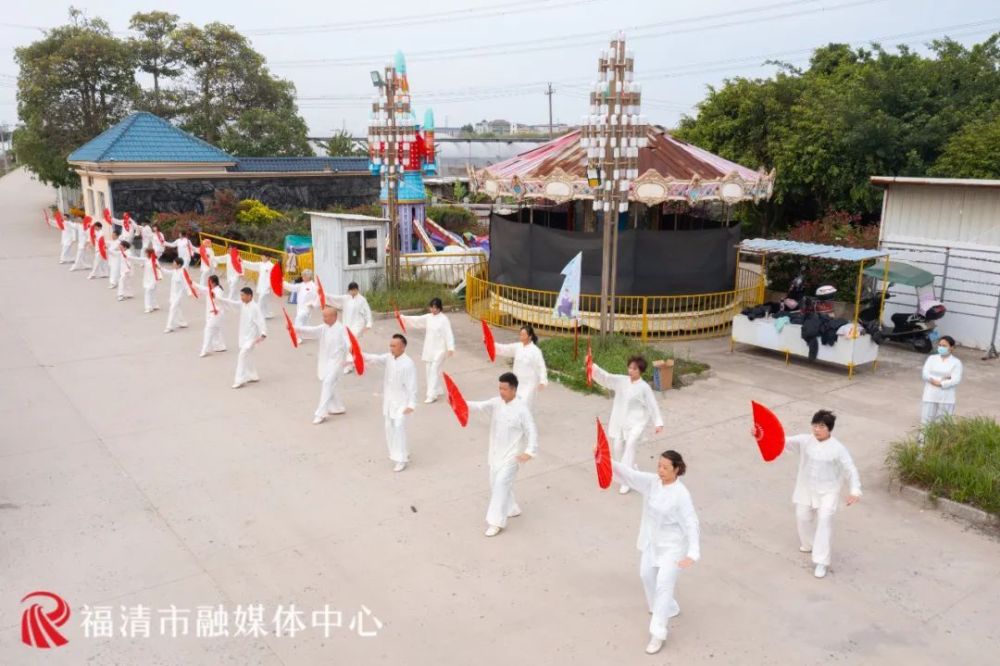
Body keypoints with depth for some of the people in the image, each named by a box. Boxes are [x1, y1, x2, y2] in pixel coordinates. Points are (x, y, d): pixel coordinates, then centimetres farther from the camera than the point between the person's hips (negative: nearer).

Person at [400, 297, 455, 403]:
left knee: (434, 370, -10)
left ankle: (432, 394, -8)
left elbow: (448, 334, -16)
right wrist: (403, 317, 0)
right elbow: (416, 320, 9)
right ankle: (439, 390, 26)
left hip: (439, 349, -7)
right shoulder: (428, 317, 6)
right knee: (429, 370, 12)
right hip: (429, 348, 7)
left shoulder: (444, 319, -12)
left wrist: (450, 348, -24)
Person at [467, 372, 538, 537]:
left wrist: (529, 451, -26)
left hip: (511, 454, -7)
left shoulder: (521, 409, -17)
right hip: (496, 453, 7)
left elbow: (532, 431, -16)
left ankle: (496, 522, -3)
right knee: (495, 483, 16)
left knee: (501, 483, -12)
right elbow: (480, 406, -10)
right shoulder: (496, 402, 0)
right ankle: (511, 509, 38)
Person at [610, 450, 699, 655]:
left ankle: (657, 634, 1)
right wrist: (608, 461, -31)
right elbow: (629, 474, -15)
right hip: (652, 542, 7)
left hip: (672, 546, -7)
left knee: (663, 585, -9)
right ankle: (667, 608, 48)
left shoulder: (681, 494, -26)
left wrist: (692, 553, -32)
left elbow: (691, 524, -24)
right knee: (646, 575, 22)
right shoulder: (652, 482, -9)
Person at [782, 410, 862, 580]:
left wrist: (855, 491, -28)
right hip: (806, 489, 4)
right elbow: (784, 441, -13)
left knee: (824, 521, -15)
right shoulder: (805, 441, -8)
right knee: (802, 517, 17)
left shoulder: (838, 449, -15)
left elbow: (851, 470, -14)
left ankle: (821, 562, -7)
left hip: (827, 492, -4)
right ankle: (808, 544, 47)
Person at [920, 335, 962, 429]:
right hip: (930, 396, 2)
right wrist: (942, 379, -15)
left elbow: (956, 380, -12)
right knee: (926, 421, 2)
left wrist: (939, 383, -17)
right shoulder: (931, 358, 6)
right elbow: (925, 374, -6)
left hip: (946, 398, -1)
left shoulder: (956, 362, 0)